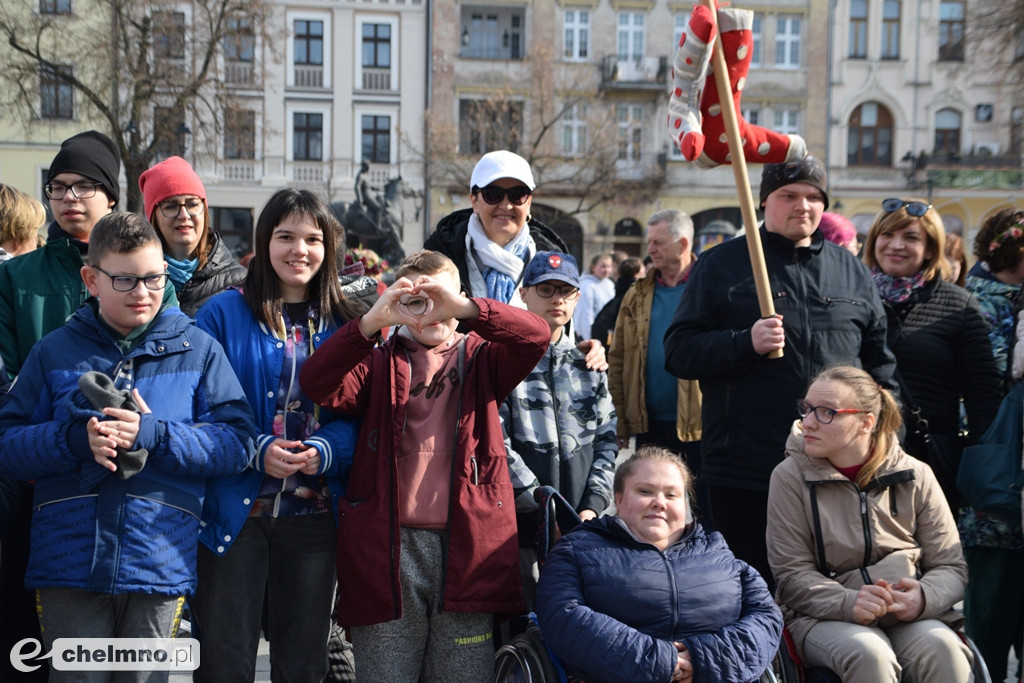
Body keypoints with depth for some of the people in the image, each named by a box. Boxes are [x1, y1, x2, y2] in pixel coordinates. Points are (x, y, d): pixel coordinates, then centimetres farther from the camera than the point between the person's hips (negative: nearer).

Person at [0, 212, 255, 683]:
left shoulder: (197, 349, 5)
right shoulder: (55, 351, 7)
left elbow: (237, 443, -2)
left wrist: (153, 434, -16)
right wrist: (77, 438, -15)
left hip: (159, 567, 0)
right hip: (68, 564, 0)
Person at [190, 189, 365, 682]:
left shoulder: (344, 325, 8)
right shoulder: (223, 313, 0)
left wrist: (326, 451, -15)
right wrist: (256, 451, -18)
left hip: (312, 512, 3)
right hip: (234, 510, -2)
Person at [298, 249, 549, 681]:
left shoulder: (481, 358, 14)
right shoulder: (379, 362, 13)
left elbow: (536, 336, -6)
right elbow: (317, 385, -6)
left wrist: (466, 308, -21)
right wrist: (371, 322, -19)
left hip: (467, 545, 1)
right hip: (387, 546, 0)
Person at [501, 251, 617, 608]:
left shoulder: (588, 362, 14)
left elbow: (607, 440, 13)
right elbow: (496, 442, -9)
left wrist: (592, 506, 0)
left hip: (580, 523, 4)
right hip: (521, 521, -4)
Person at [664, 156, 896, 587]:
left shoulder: (852, 271, 14)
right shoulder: (721, 265, 4)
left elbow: (880, 361, 20)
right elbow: (679, 353, -2)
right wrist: (746, 342, -17)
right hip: (746, 472, -3)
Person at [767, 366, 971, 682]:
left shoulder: (915, 476, 4)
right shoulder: (790, 477, -1)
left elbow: (951, 567, 6)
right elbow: (792, 574, -5)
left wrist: (924, 597, -18)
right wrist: (849, 603, -24)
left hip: (908, 614, 2)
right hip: (825, 617, -1)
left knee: (942, 650, -31)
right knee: (869, 656, -34)